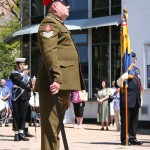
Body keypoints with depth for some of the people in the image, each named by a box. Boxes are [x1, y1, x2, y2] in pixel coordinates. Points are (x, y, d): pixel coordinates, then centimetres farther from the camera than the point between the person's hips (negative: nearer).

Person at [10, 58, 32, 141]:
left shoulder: (25, 74, 18)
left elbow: (30, 84, 17)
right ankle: (16, 134, 2)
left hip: (25, 98, 5)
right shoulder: (14, 74, -2)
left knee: (23, 115, 2)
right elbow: (19, 82, -18)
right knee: (16, 116, -2)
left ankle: (21, 133, 3)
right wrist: (27, 86, -28)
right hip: (17, 98, -5)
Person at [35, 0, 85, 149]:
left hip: (63, 83, 10)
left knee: (56, 125, 14)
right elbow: (49, 52, -20)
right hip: (55, 83, -10)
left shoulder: (59, 25, 26)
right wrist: (56, 78, -31)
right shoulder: (49, 23, -6)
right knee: (51, 125, -10)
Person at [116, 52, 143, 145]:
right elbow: (118, 83, -9)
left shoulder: (136, 69, 20)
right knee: (126, 120, -5)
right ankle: (124, 140, -1)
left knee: (134, 120, 10)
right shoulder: (122, 69, -5)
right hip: (127, 99, -8)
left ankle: (132, 138, 16)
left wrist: (139, 88, 15)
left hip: (136, 99, 8)